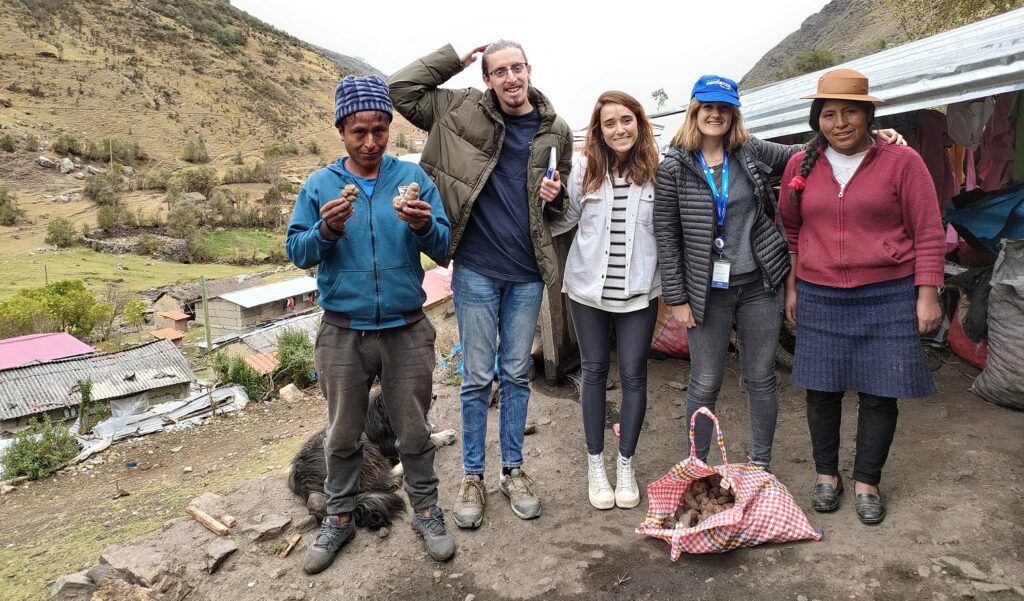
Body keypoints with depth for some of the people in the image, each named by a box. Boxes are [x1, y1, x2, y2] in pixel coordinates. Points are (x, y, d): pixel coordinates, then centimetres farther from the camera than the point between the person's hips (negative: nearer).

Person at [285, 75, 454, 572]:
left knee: (414, 430, 12)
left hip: (407, 330, 0)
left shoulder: (413, 177, -1)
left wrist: (424, 226, -26)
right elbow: (296, 252, -1)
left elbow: (443, 245, -5)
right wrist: (326, 230, -20)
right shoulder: (319, 185, 2)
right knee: (343, 433, 15)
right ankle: (339, 517, 35)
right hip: (342, 332, 1)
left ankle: (426, 511, 32)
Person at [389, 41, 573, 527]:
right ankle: (472, 475, 22)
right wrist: (454, 58, -3)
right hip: (476, 270, -2)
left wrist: (554, 196, -7)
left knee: (516, 374, 12)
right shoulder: (463, 112, 0)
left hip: (527, 273, 2)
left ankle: (513, 469, 28)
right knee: (477, 376, 6)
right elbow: (401, 89, -1)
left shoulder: (556, 132, 5)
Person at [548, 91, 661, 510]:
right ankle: (595, 464, 26)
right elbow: (565, 221, 3)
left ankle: (625, 465, 24)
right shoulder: (585, 168, -3)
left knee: (633, 375, 6)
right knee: (594, 371, 11)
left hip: (638, 290, 0)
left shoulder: (656, 171, -2)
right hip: (588, 287, 1)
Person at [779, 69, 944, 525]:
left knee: (879, 394, 5)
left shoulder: (902, 161, -3)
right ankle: (826, 476, 26)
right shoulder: (800, 166, 5)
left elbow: (928, 233, -2)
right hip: (819, 299, 2)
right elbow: (790, 230, 13)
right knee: (821, 390, 8)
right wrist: (792, 287, 11)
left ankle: (866, 483, 22)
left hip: (887, 298, -2)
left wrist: (927, 294, -5)